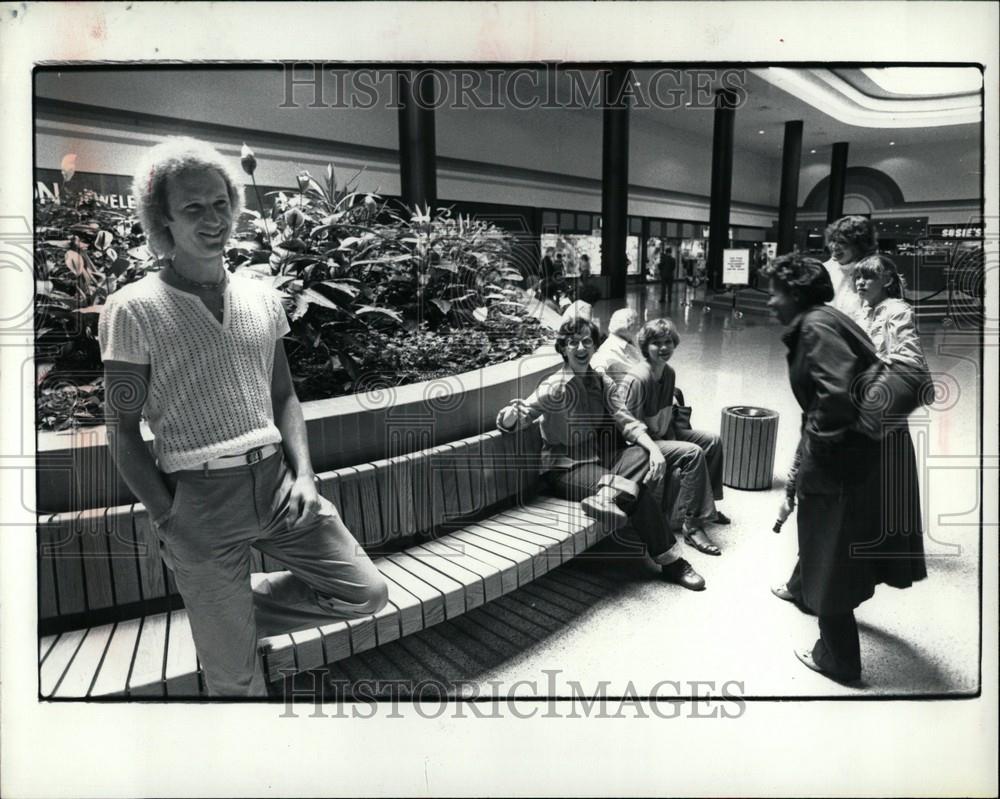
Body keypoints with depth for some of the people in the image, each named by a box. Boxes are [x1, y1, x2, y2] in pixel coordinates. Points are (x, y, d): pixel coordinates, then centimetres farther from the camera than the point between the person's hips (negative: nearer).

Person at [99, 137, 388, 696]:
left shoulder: (263, 299, 8)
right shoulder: (135, 310, -6)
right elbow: (124, 433, -4)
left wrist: (304, 475, 0)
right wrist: (169, 519, -10)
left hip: (277, 479, 5)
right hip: (199, 499, -4)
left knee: (367, 593, 7)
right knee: (235, 675, 5)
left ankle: (237, 610, 24)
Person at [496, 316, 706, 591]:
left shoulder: (602, 382, 7)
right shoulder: (556, 387, -12)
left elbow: (626, 421, -1)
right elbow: (508, 423, -16)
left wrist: (653, 448, -20)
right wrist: (512, 414, -42)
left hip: (599, 458, 6)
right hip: (566, 469, -6)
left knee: (643, 457, -24)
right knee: (638, 492, -23)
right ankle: (671, 562, -10)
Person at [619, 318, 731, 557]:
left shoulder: (669, 373, 4)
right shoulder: (637, 379, -25)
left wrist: (674, 436, 3)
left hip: (664, 434, 10)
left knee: (713, 441, 6)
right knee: (693, 453, -27)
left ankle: (706, 505, 22)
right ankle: (692, 525, -21)